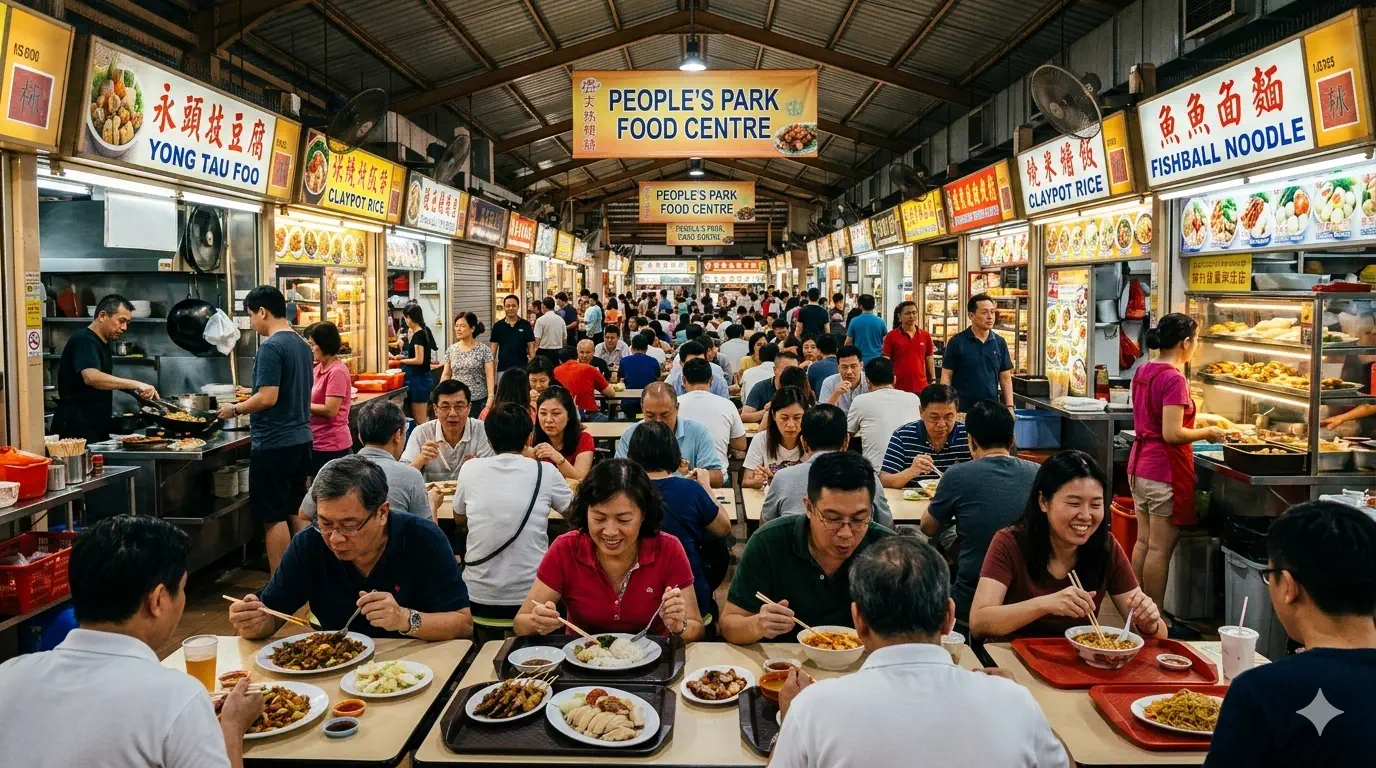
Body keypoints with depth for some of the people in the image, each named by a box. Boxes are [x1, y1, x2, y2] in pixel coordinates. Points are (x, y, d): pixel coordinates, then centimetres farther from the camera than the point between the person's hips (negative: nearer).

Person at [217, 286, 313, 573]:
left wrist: (235, 409, -6)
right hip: (300, 439, 8)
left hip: (274, 444, -8)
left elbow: (267, 398, -21)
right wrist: (250, 401, 22)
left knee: (274, 518, 0)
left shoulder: (271, 347, -16)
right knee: (297, 512, 15)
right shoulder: (302, 344, 10)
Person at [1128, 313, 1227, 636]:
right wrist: (1208, 433, -7)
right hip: (1165, 470, -9)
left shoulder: (1143, 371, 9)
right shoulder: (1174, 379, -17)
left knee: (1143, 541, 14)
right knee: (1160, 548, -1)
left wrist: (1196, 425, 19)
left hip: (1139, 464, 9)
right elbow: (1172, 434, -22)